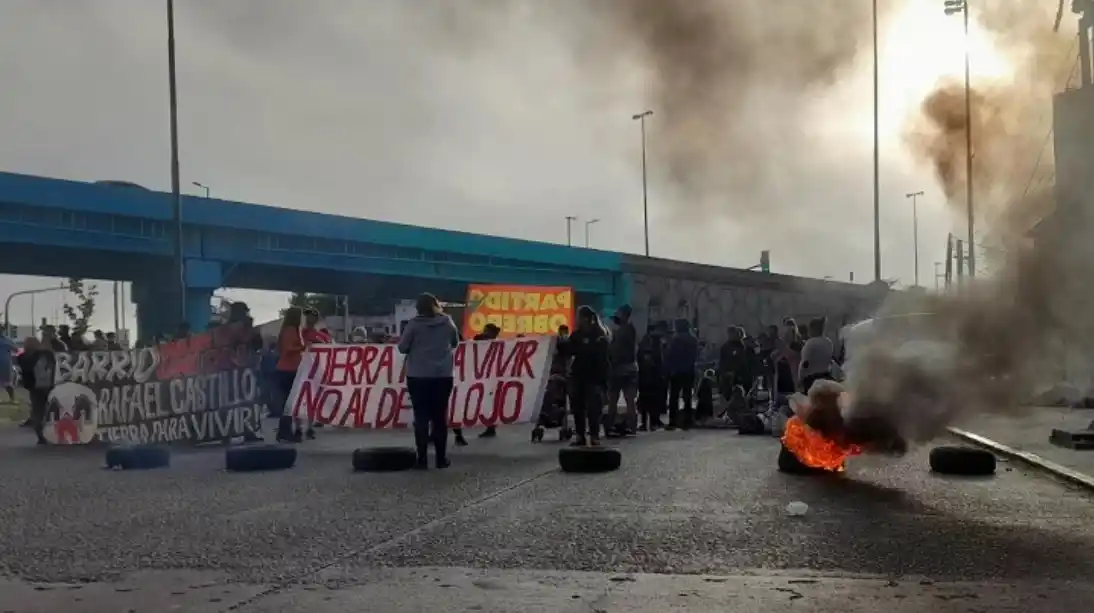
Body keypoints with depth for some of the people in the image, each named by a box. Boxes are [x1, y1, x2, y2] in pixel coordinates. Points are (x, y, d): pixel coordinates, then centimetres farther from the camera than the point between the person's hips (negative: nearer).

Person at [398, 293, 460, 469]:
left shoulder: (414, 324, -7)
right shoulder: (447, 322, 1)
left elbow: (402, 347, -3)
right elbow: (455, 343, 15)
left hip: (418, 376, -2)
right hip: (443, 376, 2)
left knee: (421, 417, 1)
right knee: (440, 416, 8)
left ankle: (422, 459, -2)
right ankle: (441, 458, 9)